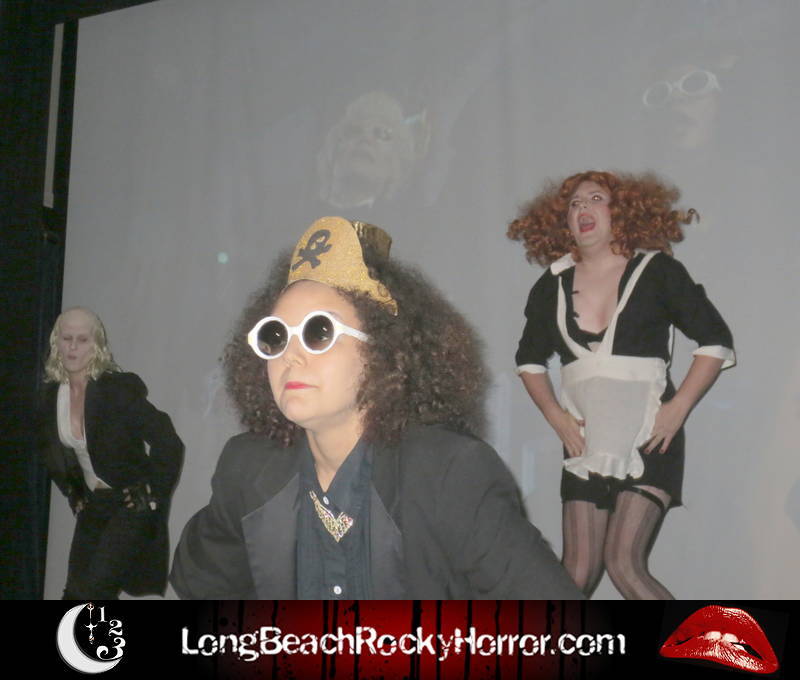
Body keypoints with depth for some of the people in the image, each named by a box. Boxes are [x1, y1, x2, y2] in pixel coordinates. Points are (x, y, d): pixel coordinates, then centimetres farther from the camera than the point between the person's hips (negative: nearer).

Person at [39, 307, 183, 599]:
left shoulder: (118, 389, -18)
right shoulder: (53, 394, 1)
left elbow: (169, 445, -20)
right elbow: (50, 450, 20)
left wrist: (153, 496, -15)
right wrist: (74, 495, 14)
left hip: (131, 507, -7)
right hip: (93, 507, 7)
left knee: (90, 593, -14)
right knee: (75, 593, 7)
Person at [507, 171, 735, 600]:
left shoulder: (657, 271, -2)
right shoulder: (552, 287, 7)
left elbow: (716, 342, 0)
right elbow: (529, 361, 19)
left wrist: (678, 408, -9)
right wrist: (556, 416, 6)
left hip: (649, 442, -3)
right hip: (585, 446, 3)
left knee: (624, 563, -13)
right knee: (578, 572, 4)